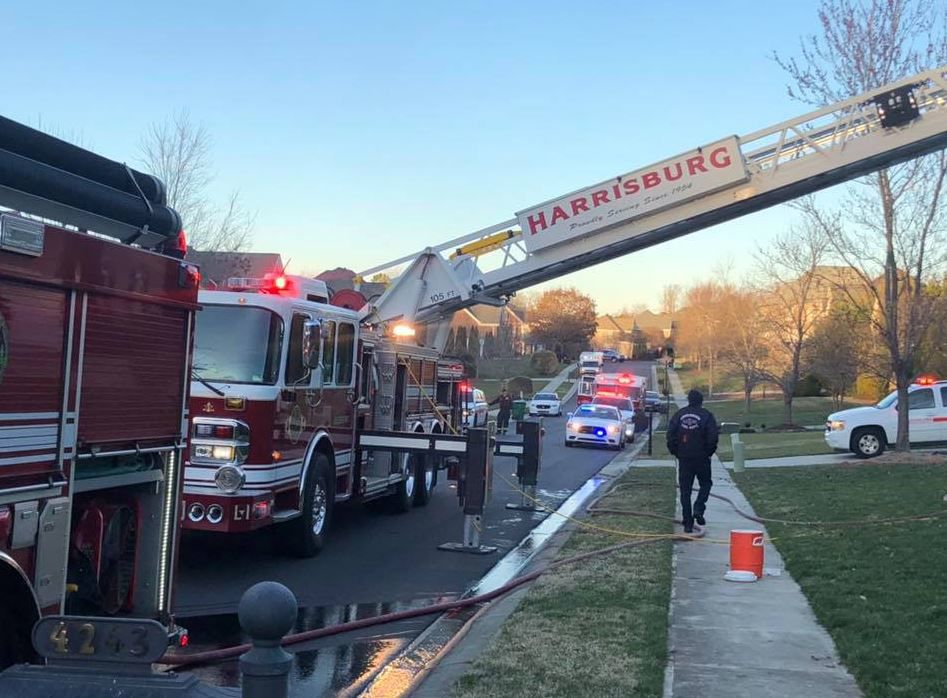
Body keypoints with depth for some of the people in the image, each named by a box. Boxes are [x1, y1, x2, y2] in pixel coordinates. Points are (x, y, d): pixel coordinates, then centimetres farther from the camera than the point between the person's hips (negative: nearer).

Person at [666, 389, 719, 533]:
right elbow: (713, 438, -10)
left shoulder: (679, 415, 4)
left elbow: (670, 435, -1)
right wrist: (709, 452, 5)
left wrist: (675, 452, 9)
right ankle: (698, 509, -6)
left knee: (685, 490, 6)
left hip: (683, 458, 2)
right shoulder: (707, 416, -4)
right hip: (701, 458, -2)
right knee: (705, 484, 17)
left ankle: (687, 524, 4)